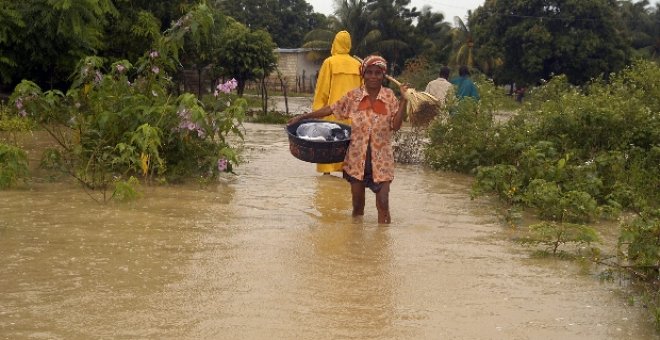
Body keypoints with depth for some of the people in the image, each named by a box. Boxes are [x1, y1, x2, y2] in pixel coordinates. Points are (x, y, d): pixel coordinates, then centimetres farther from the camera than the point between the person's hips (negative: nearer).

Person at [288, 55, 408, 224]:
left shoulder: (390, 96, -4)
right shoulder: (353, 96, -2)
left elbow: (395, 125, -10)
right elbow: (331, 109, 5)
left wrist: (404, 99, -17)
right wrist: (303, 117, 5)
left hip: (381, 158, -1)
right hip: (357, 158, 1)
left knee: (383, 203, -7)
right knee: (357, 205, 10)